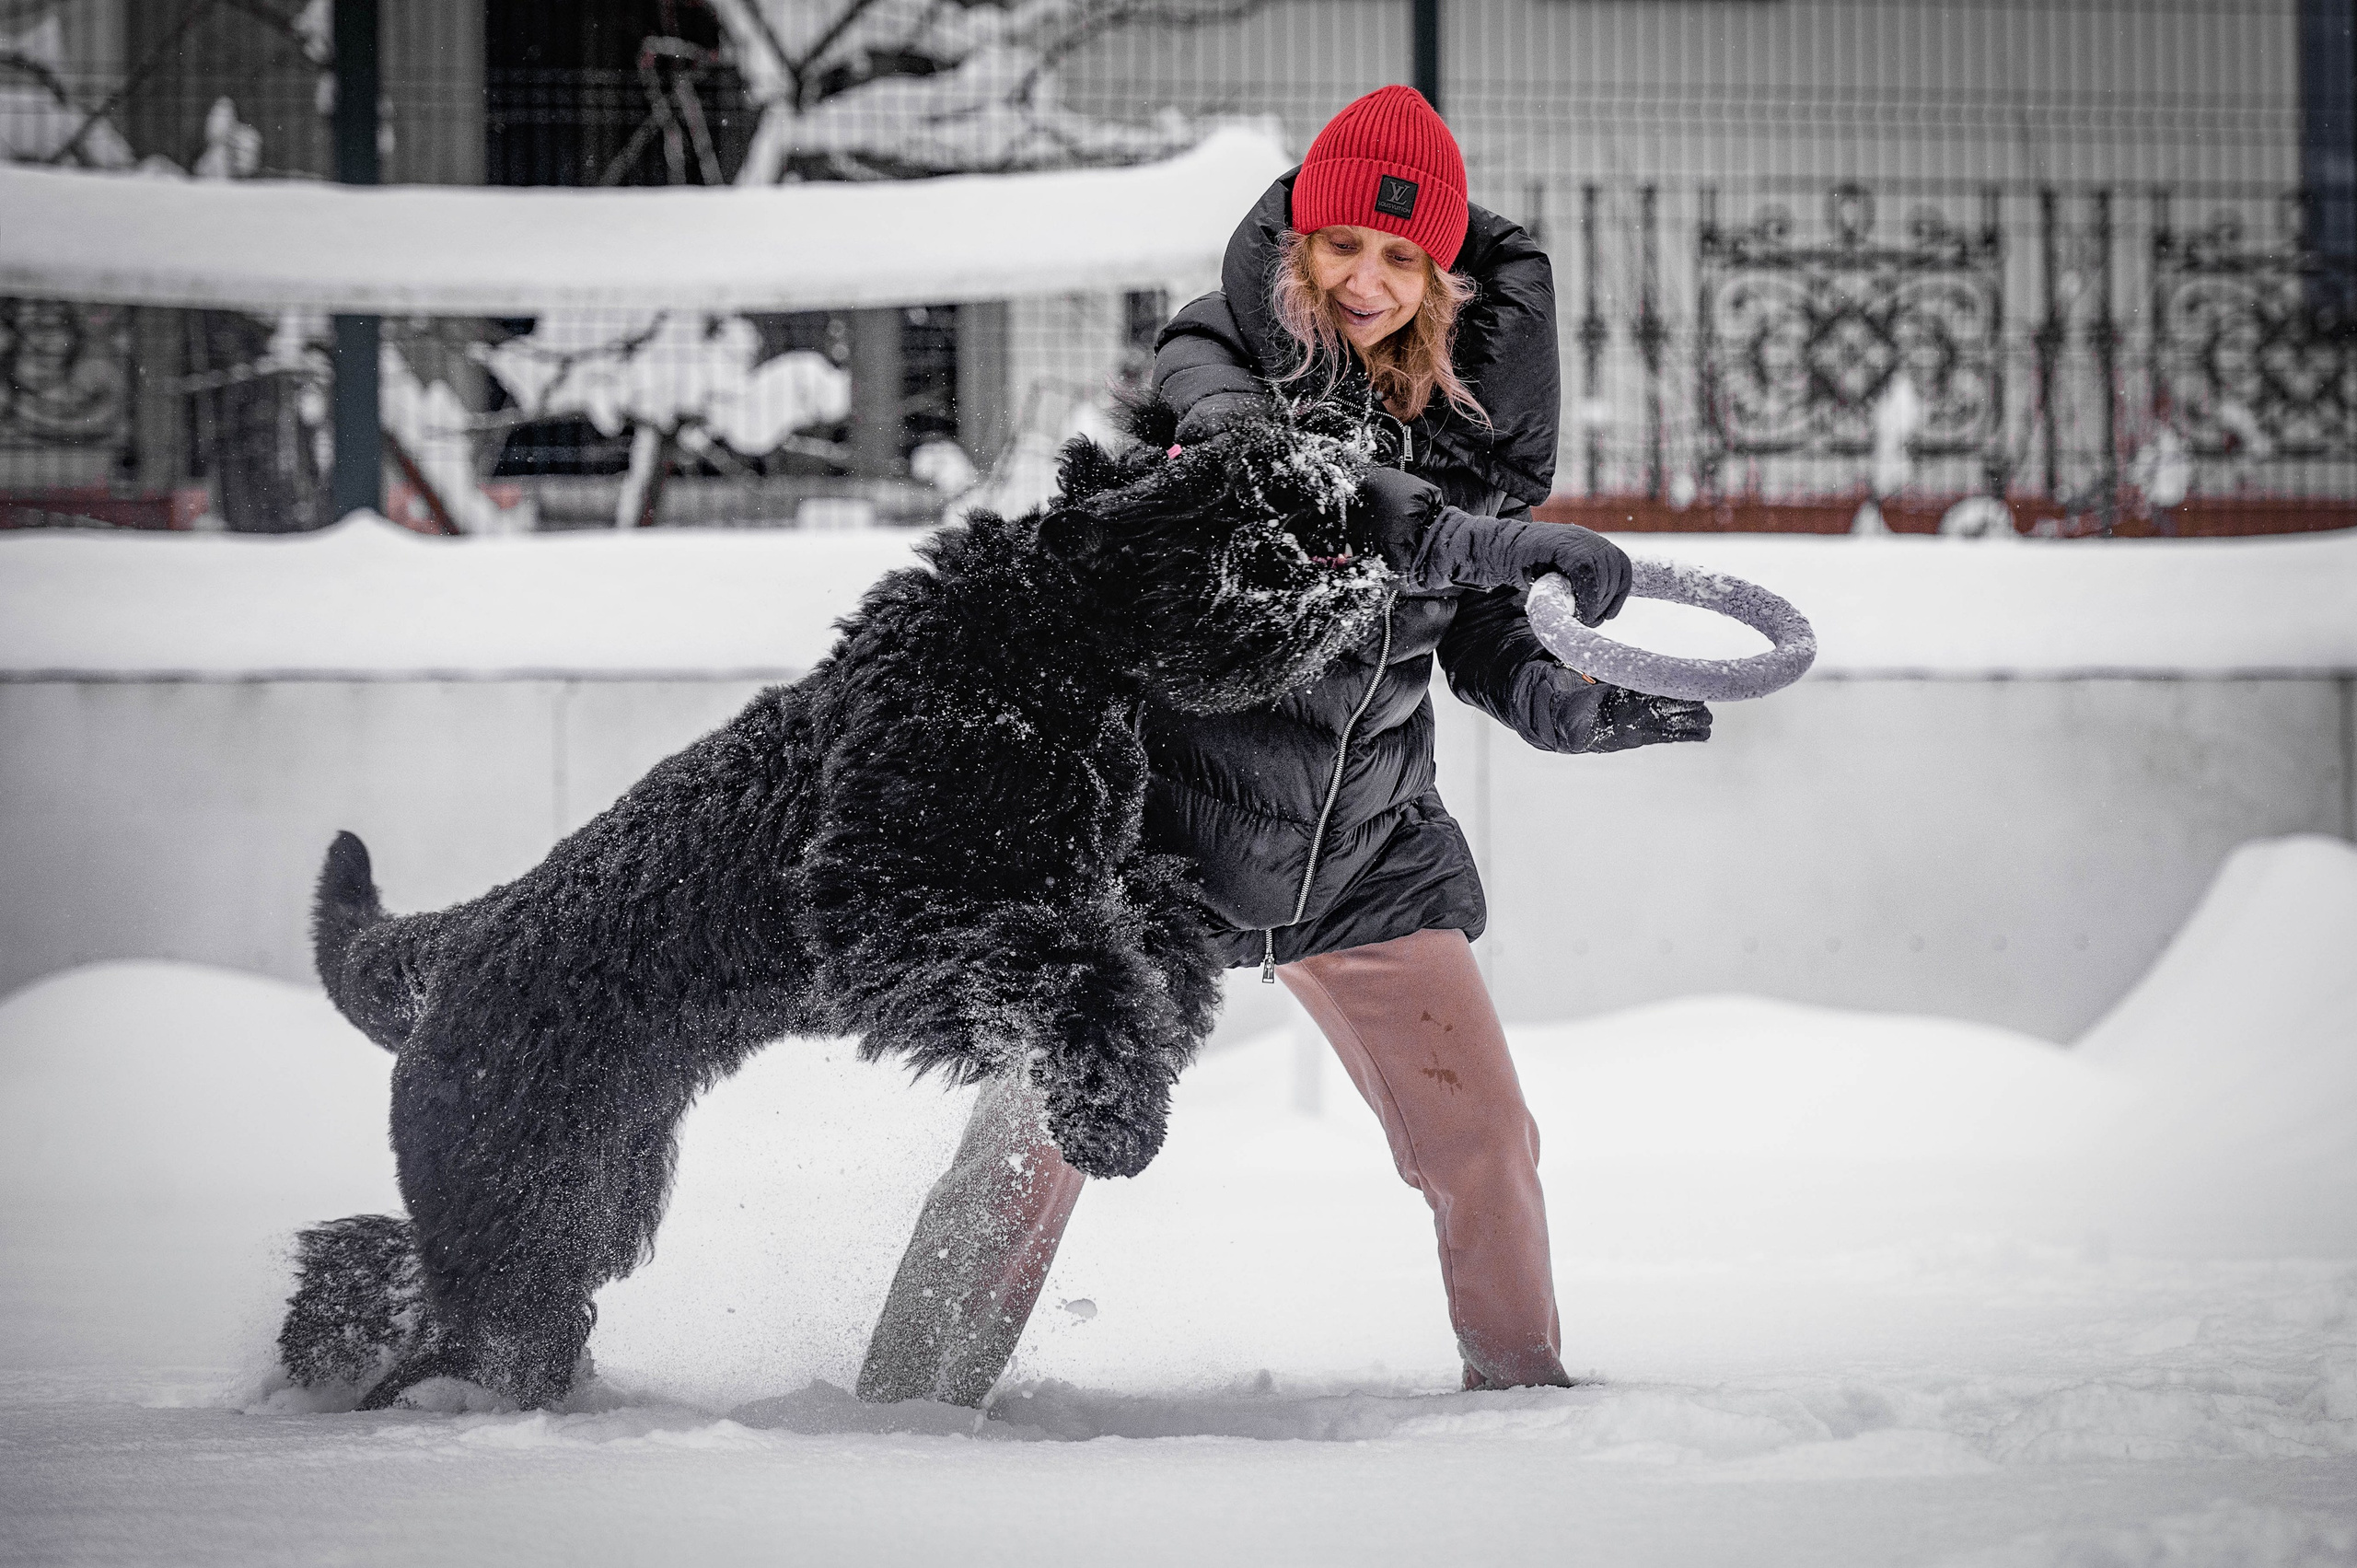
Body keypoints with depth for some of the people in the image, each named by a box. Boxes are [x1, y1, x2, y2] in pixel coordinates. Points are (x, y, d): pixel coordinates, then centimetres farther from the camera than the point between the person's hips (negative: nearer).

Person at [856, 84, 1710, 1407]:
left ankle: (1524, 1385, 21)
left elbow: (1480, 639, 7)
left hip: (1368, 849, 3)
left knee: (1485, 1140, 1)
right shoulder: (1215, 357, -10)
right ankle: (916, 1399, 9)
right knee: (1041, 1123, -3)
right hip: (1166, 813, -3)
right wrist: (1479, 540, -43)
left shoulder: (1478, 404, 1)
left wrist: (1572, 708, -14)